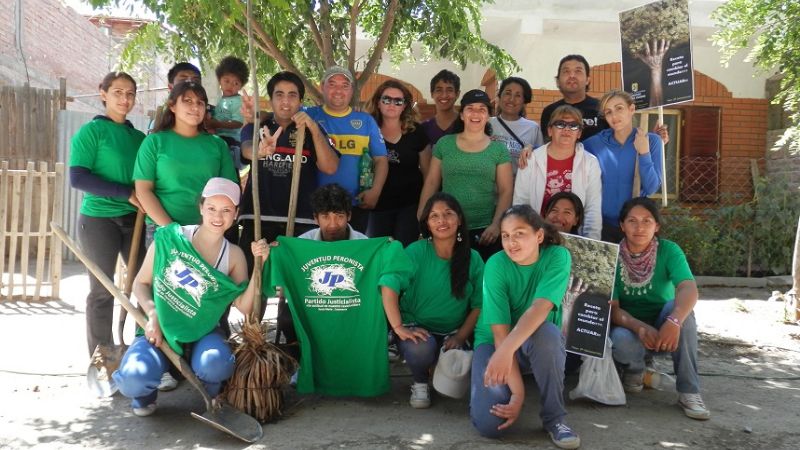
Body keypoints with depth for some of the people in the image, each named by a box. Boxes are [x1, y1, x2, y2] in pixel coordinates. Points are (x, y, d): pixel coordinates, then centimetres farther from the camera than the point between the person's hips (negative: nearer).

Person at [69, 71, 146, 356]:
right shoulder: (92, 131, -5)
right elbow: (77, 178, -15)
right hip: (99, 219, -4)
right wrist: (127, 193, -18)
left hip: (135, 219, 5)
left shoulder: (139, 136, 10)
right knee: (102, 290, 2)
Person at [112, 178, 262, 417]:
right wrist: (153, 314, -16)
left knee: (215, 364, -34)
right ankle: (145, 392, 12)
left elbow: (244, 307, -12)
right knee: (134, 380, -29)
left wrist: (259, 267, -22)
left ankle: (212, 395, 5)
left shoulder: (234, 255, -2)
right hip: (159, 331, 0)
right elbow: (141, 283, 1)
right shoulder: (169, 238, -7)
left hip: (201, 334, 1)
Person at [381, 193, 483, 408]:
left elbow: (478, 305, 0)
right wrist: (398, 327, -27)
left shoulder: (473, 259, 0)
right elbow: (390, 287, -20)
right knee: (421, 349, -37)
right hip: (417, 328, -2)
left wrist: (460, 337, -12)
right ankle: (420, 383, 1)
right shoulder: (416, 251, -11)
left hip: (453, 332, 2)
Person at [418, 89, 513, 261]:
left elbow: (506, 191, 2)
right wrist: (421, 220, 2)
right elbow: (431, 183, 8)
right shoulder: (444, 144, 7)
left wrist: (496, 224, -10)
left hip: (484, 230, 0)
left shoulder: (499, 149, 4)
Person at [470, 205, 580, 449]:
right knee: (489, 423, -23)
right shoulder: (496, 265, -19)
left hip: (539, 345, 1)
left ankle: (554, 417, -17)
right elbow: (500, 332, -23)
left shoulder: (558, 257, -17)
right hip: (493, 341, 0)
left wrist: (507, 349, -49)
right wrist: (517, 391, -30)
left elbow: (540, 308, -33)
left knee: (545, 331, -38)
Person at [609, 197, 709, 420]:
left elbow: (689, 289, -29)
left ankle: (689, 391, -24)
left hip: (663, 328, 1)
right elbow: (611, 307, -16)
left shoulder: (669, 251, -11)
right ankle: (634, 370, 2)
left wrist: (674, 321, -49)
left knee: (681, 308, -32)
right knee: (621, 341, -36)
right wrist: (640, 327, -36)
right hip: (630, 328, -1)